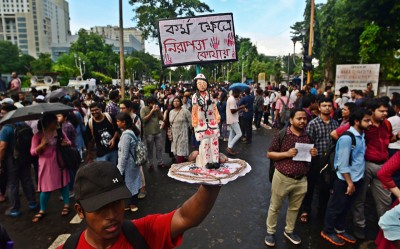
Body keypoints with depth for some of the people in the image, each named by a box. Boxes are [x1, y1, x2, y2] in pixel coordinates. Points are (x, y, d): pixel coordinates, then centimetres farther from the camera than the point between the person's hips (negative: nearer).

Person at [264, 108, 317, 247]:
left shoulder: (308, 136, 3)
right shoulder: (282, 134, -12)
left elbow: (310, 155, 17)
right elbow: (269, 154, -9)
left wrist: (313, 154, -6)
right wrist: (286, 153, -21)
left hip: (301, 180, 5)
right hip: (282, 178, -4)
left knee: (294, 208, 20)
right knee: (275, 207, 11)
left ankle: (289, 231, 42)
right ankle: (270, 232, 31)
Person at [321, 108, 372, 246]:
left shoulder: (361, 135, 4)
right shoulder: (347, 138, -22)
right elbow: (342, 164, -21)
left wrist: (355, 182, 8)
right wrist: (349, 183, -16)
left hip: (357, 179, 8)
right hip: (345, 180, -8)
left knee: (346, 207, 22)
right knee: (336, 207, 9)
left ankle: (340, 229, 40)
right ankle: (327, 231, 27)